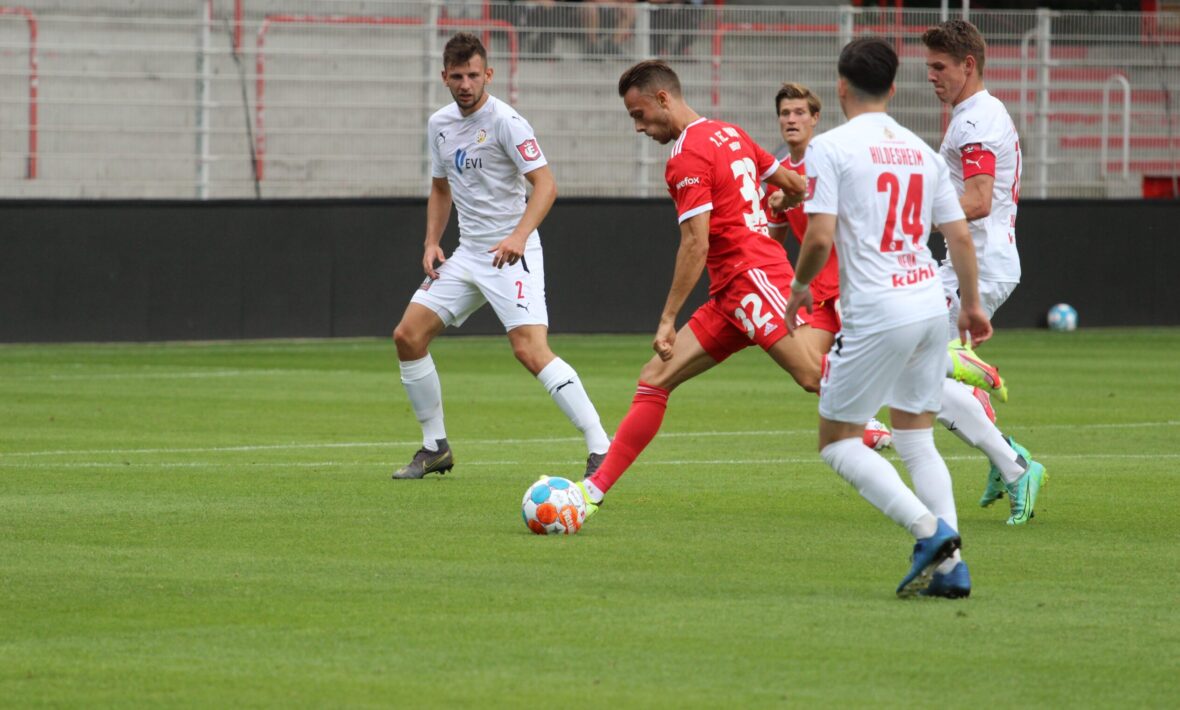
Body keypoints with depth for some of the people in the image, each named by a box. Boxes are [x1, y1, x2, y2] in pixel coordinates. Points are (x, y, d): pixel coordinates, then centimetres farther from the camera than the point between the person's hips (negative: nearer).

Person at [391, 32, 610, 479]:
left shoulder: (505, 122, -13)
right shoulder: (439, 125, 10)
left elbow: (545, 185, -19)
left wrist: (519, 236, -33)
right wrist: (432, 243, 10)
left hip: (511, 254, -8)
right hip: (467, 254, 8)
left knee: (531, 349, -22)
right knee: (408, 336, 3)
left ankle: (600, 450, -22)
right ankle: (435, 447, 16)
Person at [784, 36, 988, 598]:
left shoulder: (831, 147, -6)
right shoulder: (920, 150, 12)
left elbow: (820, 236, -14)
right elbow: (959, 235, 14)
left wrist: (800, 286, 5)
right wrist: (971, 304, 27)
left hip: (876, 314, -7)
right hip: (931, 305, 7)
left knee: (838, 442, 3)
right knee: (916, 439, 16)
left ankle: (930, 530, -14)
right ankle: (949, 566, 5)